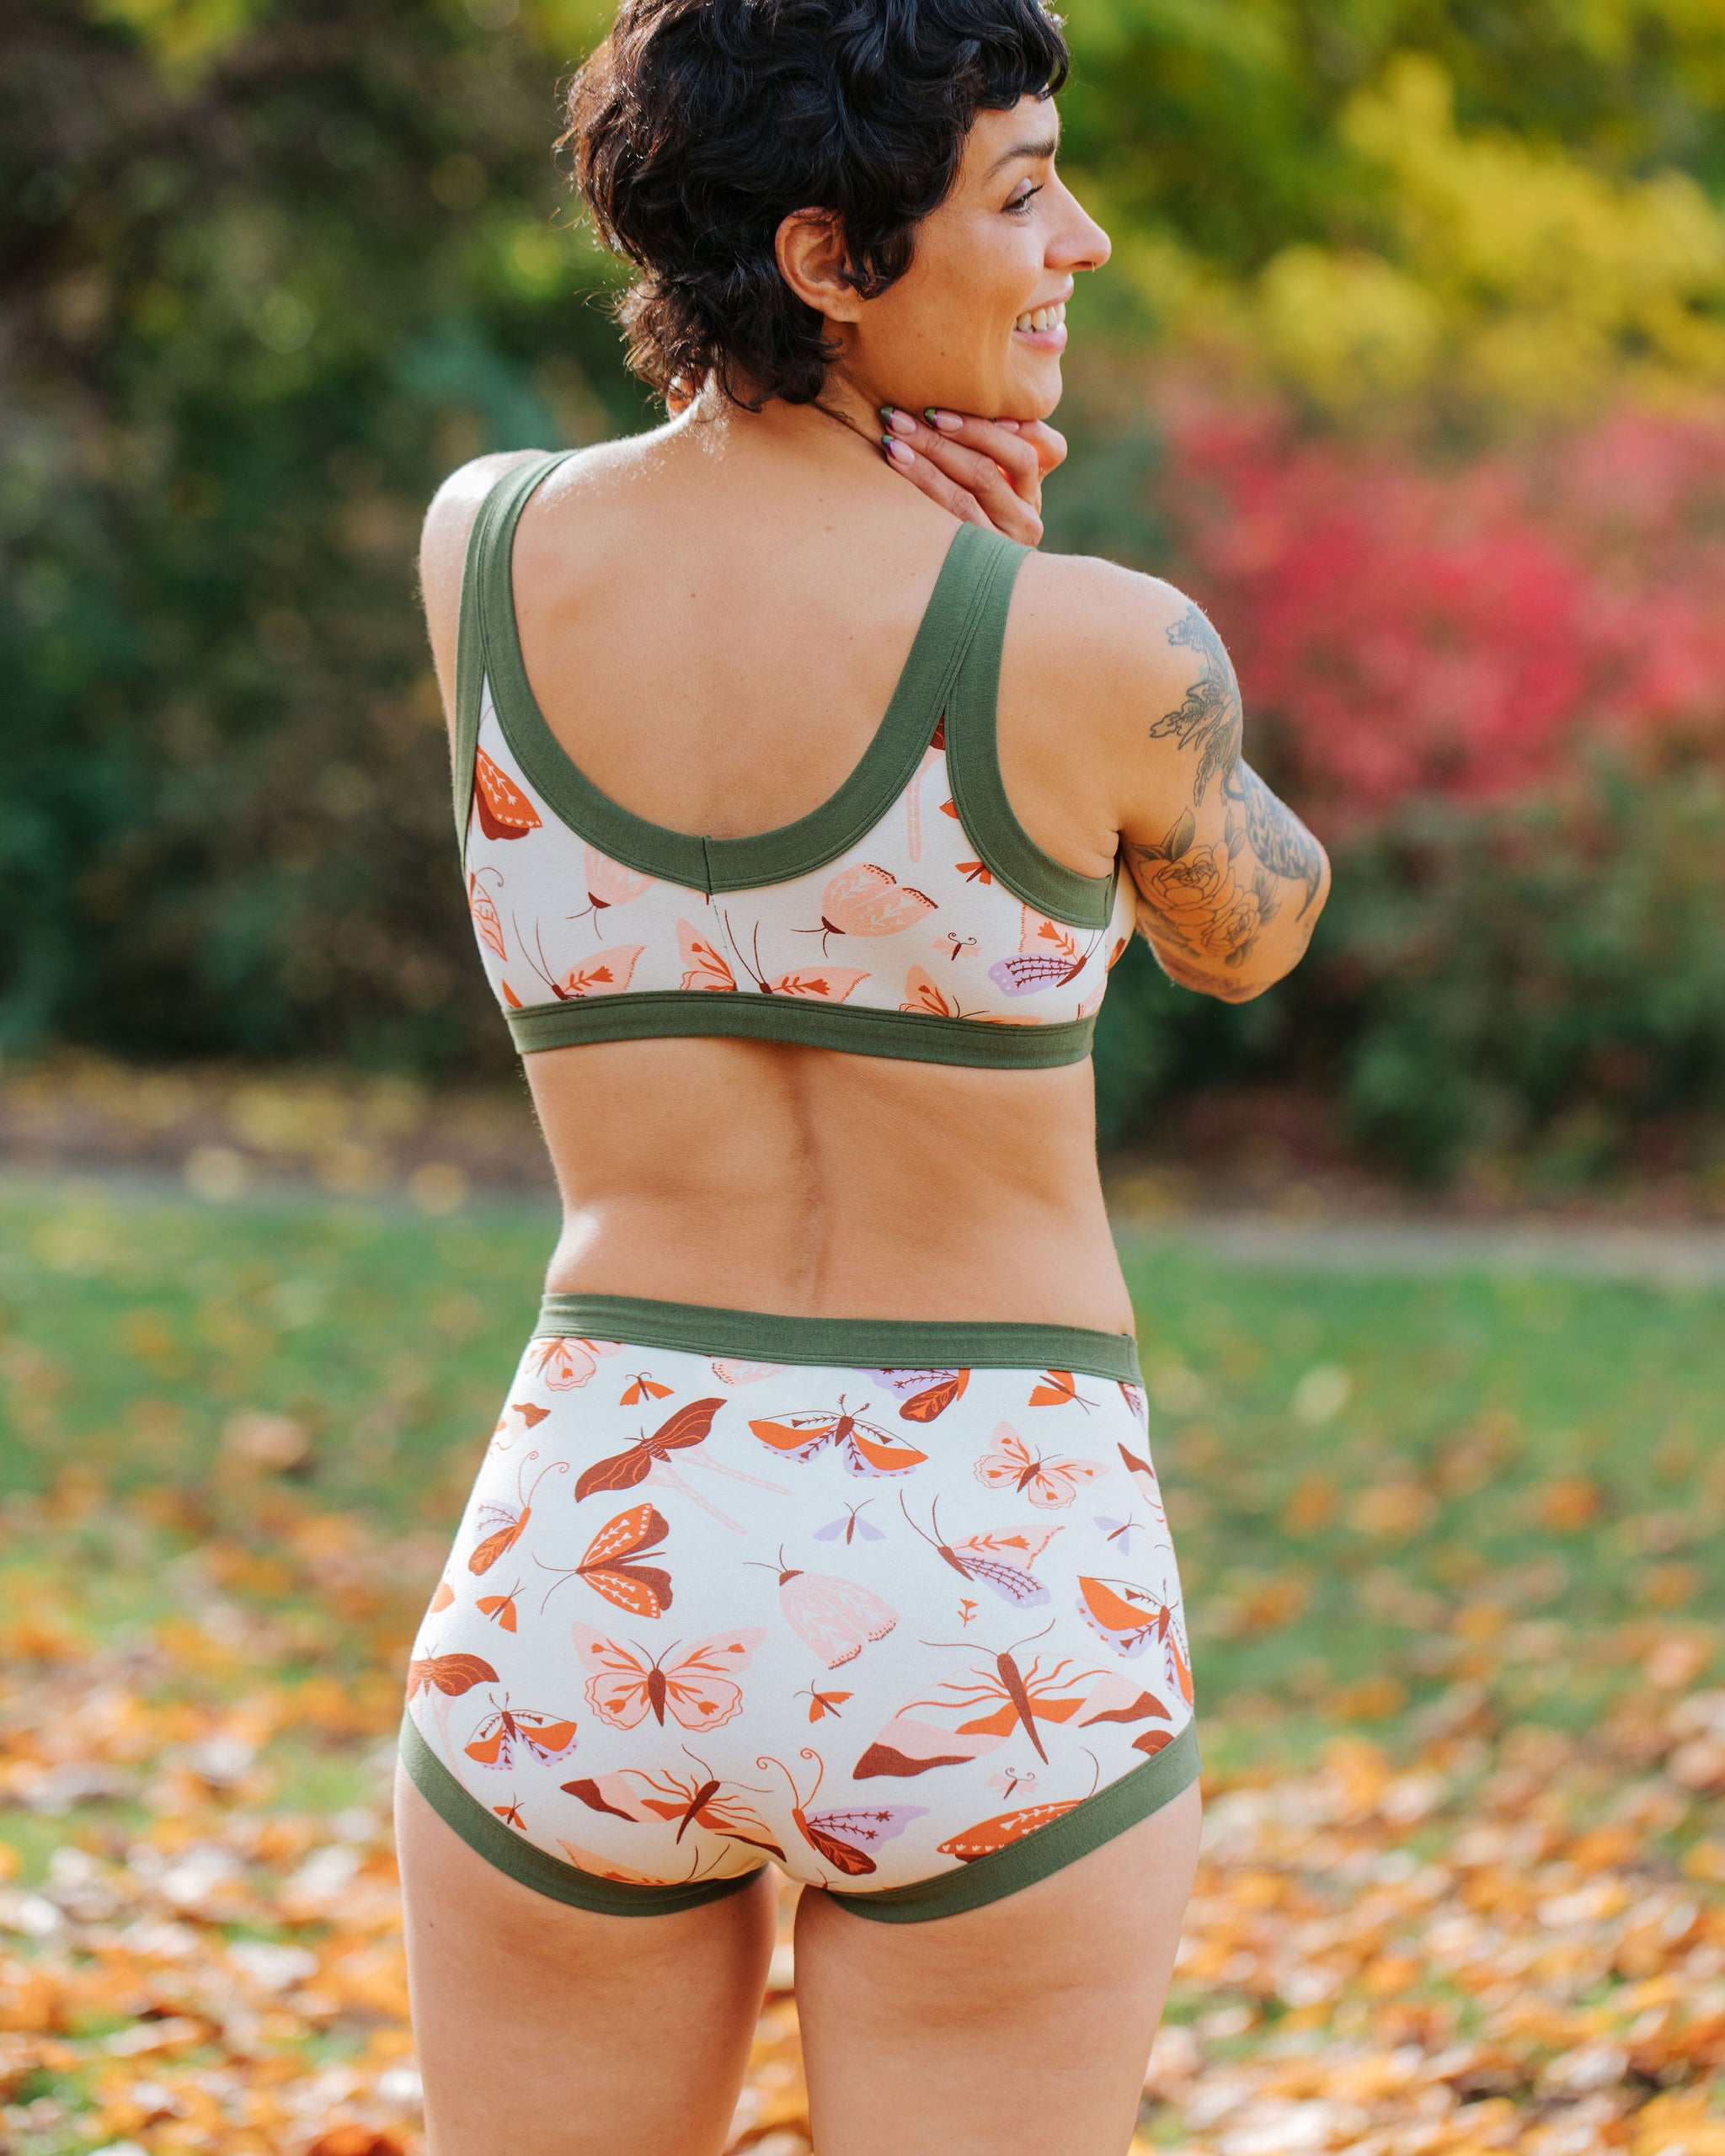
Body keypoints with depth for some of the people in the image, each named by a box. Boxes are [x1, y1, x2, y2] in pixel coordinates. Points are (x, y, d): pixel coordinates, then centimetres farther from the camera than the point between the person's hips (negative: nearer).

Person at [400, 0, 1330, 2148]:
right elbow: (1247, 925, 10)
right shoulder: (1106, 655, -13)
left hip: (580, 1577, 3)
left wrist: (891, 487, 0)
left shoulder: (474, 546, -2)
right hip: (988, 1615, -3)